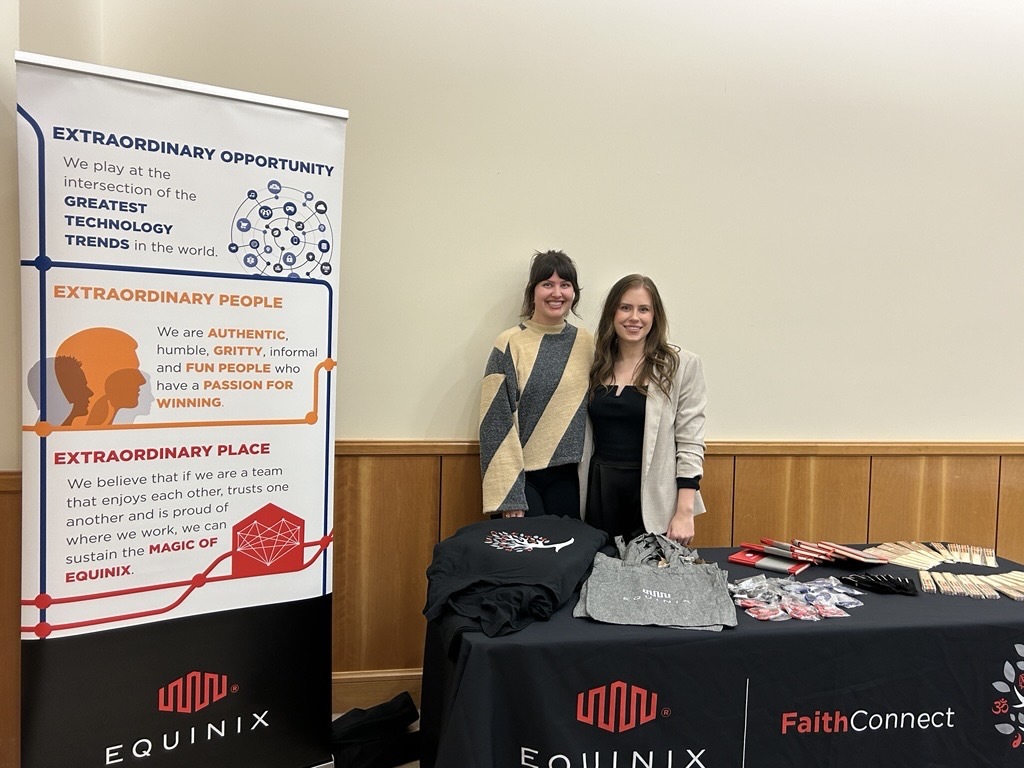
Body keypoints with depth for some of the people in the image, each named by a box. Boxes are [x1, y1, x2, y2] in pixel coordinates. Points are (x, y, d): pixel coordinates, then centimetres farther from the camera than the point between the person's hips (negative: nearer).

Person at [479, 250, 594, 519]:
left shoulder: (586, 343, 4)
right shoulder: (510, 344, -8)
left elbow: (593, 413, 10)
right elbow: (497, 421, -11)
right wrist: (508, 496, -15)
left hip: (566, 476, 4)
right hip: (520, 474, -4)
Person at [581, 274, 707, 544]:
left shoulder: (682, 365, -5)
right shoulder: (596, 364, 7)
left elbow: (690, 443, -7)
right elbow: (583, 435, 11)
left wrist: (685, 511, -12)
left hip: (653, 494, -3)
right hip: (599, 491, 3)